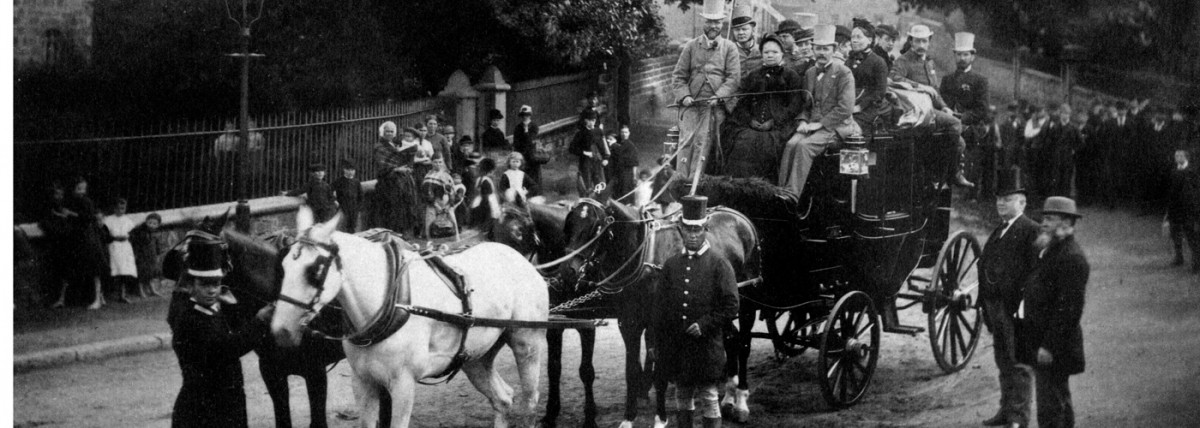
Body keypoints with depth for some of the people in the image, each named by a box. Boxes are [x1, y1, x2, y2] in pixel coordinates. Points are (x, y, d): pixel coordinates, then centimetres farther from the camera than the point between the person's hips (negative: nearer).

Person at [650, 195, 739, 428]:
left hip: (707, 346, -4)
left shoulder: (719, 265, -2)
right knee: (683, 398, 12)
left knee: (708, 399, 1)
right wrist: (657, 345, 8)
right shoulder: (671, 265, 9)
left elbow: (731, 307, -6)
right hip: (676, 348, 4)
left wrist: (705, 324, -16)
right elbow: (660, 307, 12)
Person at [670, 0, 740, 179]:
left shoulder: (729, 48, 9)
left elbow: (734, 77, 1)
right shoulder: (691, 46, 13)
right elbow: (678, 76, 11)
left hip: (715, 107, -1)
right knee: (686, 143, -9)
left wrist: (719, 96, -13)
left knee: (703, 143, -12)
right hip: (691, 104, 1)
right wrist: (684, 95, -7)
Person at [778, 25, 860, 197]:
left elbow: (845, 108, -11)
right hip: (812, 124, 5)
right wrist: (803, 121, 0)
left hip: (835, 126, -5)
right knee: (791, 145, -24)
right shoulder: (810, 73, 18)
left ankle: (793, 194, -30)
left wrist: (821, 124, -15)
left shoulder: (844, 73, -3)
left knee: (804, 146, -30)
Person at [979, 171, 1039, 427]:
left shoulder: (1031, 231, -10)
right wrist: (986, 305, 13)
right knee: (1003, 362, 16)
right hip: (995, 307, 9)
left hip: (1016, 309, -9)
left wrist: (1022, 306, -22)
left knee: (1019, 364, -4)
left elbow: (1034, 271, -17)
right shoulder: (998, 232, 18)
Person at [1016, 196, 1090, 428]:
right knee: (1059, 403, 19)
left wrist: (1049, 346, -24)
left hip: (1052, 349, -11)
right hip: (1040, 341, 11)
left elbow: (1068, 307, -23)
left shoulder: (1071, 258, -18)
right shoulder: (1050, 251, 15)